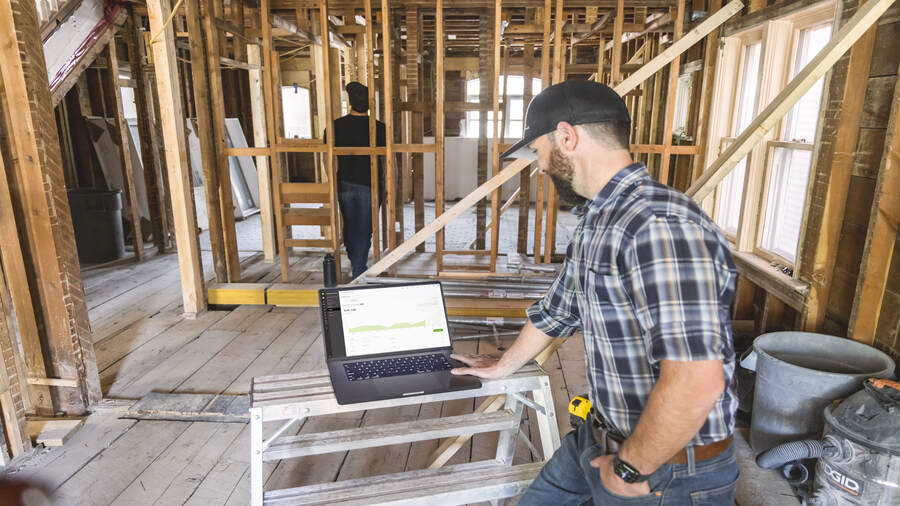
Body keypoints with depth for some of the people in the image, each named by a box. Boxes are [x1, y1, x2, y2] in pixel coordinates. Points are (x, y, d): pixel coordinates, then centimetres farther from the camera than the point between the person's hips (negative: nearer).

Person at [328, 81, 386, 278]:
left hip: (345, 185, 3)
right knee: (364, 230, 5)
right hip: (369, 186, -2)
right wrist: (384, 183, 8)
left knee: (349, 227, 19)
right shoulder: (378, 128, -8)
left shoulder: (336, 126, -4)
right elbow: (386, 159, -4)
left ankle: (355, 264, 34)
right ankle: (359, 272, 6)